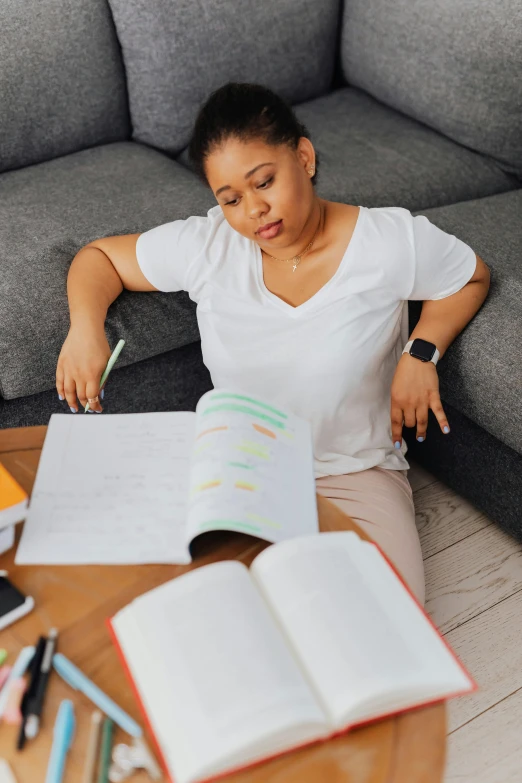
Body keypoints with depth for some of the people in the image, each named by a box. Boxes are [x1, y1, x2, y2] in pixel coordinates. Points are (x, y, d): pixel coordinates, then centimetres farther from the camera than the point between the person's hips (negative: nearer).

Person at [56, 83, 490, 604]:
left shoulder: (391, 242, -11)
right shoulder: (206, 246, -5)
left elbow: (472, 276, 9)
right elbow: (99, 257, 8)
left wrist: (421, 353, -9)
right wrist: (85, 326, -13)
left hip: (356, 475, -1)